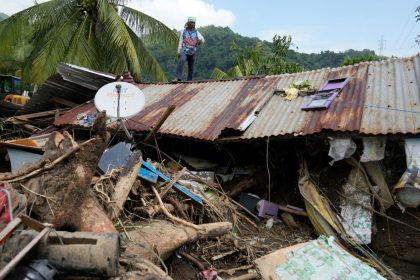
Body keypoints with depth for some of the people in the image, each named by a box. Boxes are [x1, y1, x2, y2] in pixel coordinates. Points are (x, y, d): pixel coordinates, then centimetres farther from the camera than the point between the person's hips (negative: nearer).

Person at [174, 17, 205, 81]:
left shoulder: (196, 32, 5)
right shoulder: (183, 31, 4)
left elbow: (202, 39, -8)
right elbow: (180, 42, 5)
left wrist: (200, 40, -33)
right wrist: (178, 52, -1)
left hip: (192, 52, 2)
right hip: (184, 51, -2)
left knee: (191, 67, 7)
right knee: (181, 62, -28)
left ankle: (189, 80, 19)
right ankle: (178, 78, -36)